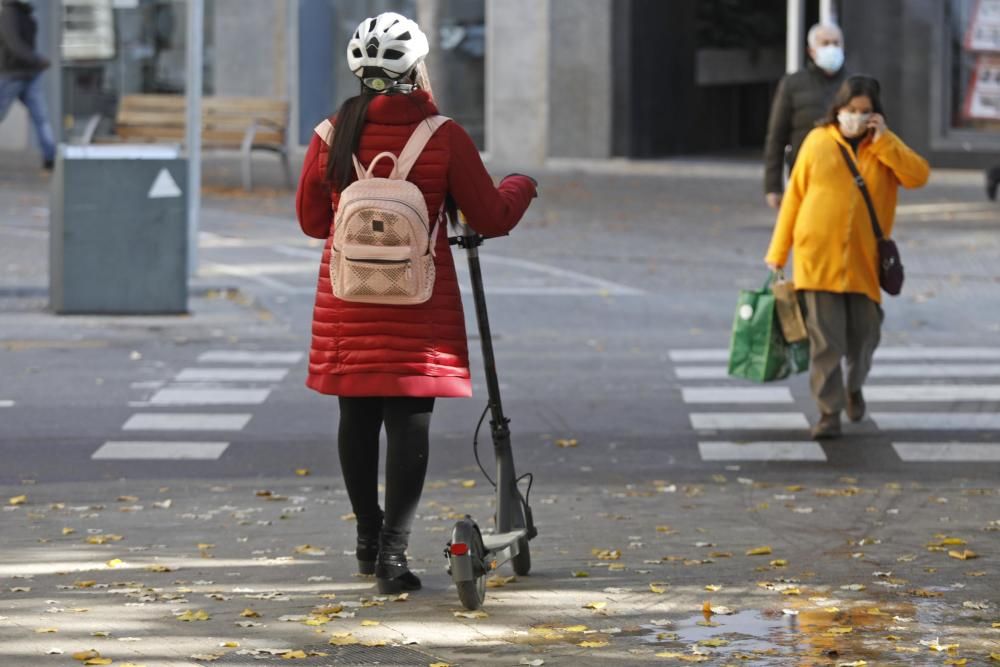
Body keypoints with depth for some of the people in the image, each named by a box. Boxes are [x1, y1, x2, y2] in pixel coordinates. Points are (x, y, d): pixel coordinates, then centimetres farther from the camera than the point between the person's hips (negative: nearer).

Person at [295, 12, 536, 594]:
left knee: (358, 418, 15)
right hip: (419, 305, -3)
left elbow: (312, 220, 12)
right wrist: (521, 187, 18)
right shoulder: (444, 138, -10)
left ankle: (369, 539, 26)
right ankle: (393, 552, -8)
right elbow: (492, 218, -3)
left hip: (348, 302, 3)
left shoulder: (332, 136, -1)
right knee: (410, 421, -1)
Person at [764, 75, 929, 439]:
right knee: (825, 339, -7)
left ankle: (854, 387, 39)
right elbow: (794, 197, 5)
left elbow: (918, 176, -10)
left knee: (864, 335, 10)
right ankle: (829, 412, -1)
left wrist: (883, 141, -15)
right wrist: (778, 252, 4)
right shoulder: (818, 141, 2)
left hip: (864, 260, 2)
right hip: (817, 256, -2)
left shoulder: (886, 148, 7)